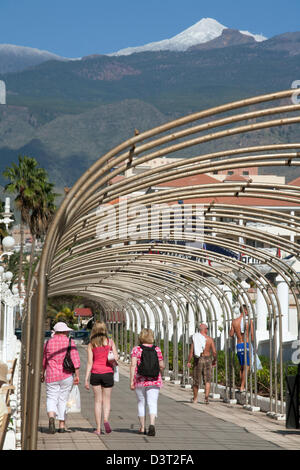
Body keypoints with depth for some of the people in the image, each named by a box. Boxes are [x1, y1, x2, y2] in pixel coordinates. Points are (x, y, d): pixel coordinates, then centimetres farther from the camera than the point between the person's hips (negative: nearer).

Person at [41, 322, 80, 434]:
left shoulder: (48, 343, 5)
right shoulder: (70, 342, -1)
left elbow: (43, 360, 12)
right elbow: (75, 360, -8)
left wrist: (42, 374, 24)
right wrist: (77, 375, -6)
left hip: (51, 375, 0)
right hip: (67, 376, 0)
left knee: (51, 399, 2)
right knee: (63, 400, 9)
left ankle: (51, 417, -26)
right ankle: (62, 426, 12)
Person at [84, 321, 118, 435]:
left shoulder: (91, 344, 0)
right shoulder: (110, 342, 0)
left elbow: (89, 363, -3)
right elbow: (116, 357, -5)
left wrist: (86, 379, -2)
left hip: (95, 373, 1)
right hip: (107, 373, -1)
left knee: (98, 400, 8)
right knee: (106, 400, 9)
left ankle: (98, 428, 6)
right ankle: (106, 419, -18)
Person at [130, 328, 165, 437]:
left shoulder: (136, 349, -3)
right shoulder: (157, 349, 1)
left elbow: (133, 365, -10)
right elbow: (162, 366, 2)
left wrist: (131, 381, -8)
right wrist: (159, 373, 24)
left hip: (140, 380, 0)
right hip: (154, 380, 0)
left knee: (141, 403, 14)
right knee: (152, 403, -3)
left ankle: (142, 428, 19)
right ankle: (152, 424, -24)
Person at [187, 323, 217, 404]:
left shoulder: (195, 338, -4)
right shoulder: (209, 339, -5)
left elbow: (191, 351, -8)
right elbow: (214, 352, -6)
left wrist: (189, 361, -1)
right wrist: (215, 360, 11)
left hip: (198, 360, 1)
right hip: (207, 360, -1)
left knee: (196, 380, 14)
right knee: (207, 381, 4)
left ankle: (195, 398, 27)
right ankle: (206, 398, -11)